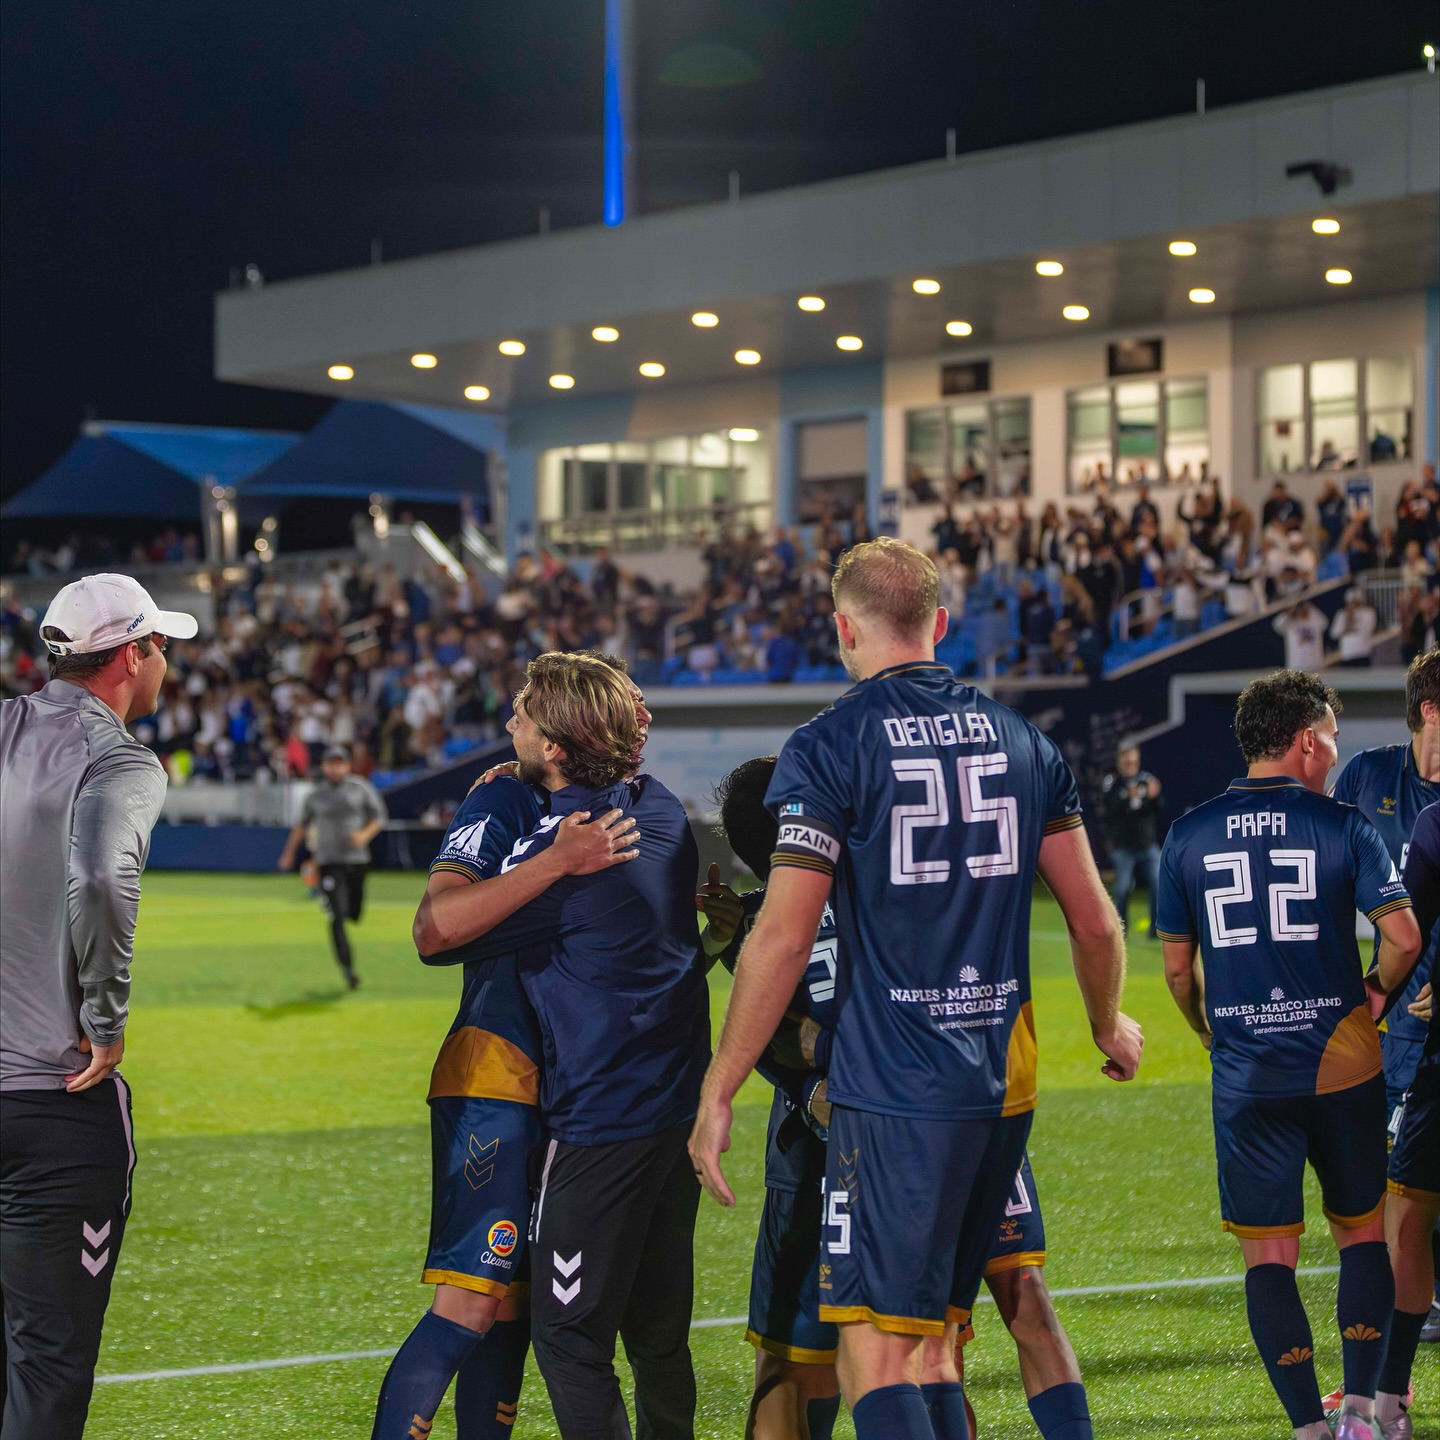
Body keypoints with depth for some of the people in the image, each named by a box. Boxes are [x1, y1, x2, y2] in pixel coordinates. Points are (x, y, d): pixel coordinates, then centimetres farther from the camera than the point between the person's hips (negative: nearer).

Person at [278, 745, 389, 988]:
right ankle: (348, 969, -11)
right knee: (337, 918, -11)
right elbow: (301, 824, 17)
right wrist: (289, 853, 16)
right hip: (329, 863, -1)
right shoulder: (315, 796, 4)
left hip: (356, 860, 1)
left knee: (354, 914, 7)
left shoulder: (361, 788, 1)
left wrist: (365, 834, -13)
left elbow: (379, 817, 5)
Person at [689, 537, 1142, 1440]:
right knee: (934, 1346, 15)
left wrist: (718, 1095, -4)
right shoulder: (1021, 739, 10)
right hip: (1006, 1085, 6)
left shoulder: (828, 749, -6)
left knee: (877, 1358, -6)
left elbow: (783, 940, -11)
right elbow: (1096, 922, 14)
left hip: (894, 1094, -6)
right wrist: (1109, 1026, 33)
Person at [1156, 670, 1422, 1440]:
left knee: (1267, 1256, 5)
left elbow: (1177, 964, 8)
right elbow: (1402, 937, -11)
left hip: (1245, 1076, 1)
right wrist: (1378, 990, 10)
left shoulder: (1188, 834, 3)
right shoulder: (1342, 825, -4)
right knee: (1363, 1233, 15)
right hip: (1342, 1062, -1)